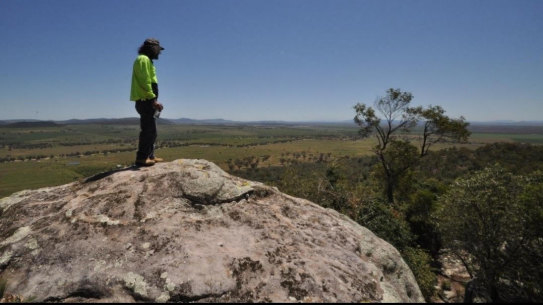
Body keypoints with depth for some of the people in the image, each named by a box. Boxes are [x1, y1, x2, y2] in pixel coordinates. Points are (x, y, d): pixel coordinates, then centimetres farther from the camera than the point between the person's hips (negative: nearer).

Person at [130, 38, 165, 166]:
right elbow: (144, 82, -18)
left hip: (148, 101, 10)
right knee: (148, 130, -10)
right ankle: (141, 158, -7)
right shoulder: (143, 59, -8)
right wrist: (153, 99, -21)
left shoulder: (146, 60, 23)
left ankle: (150, 156, 20)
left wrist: (154, 100, 16)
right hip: (145, 101, -10)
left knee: (151, 130, 13)